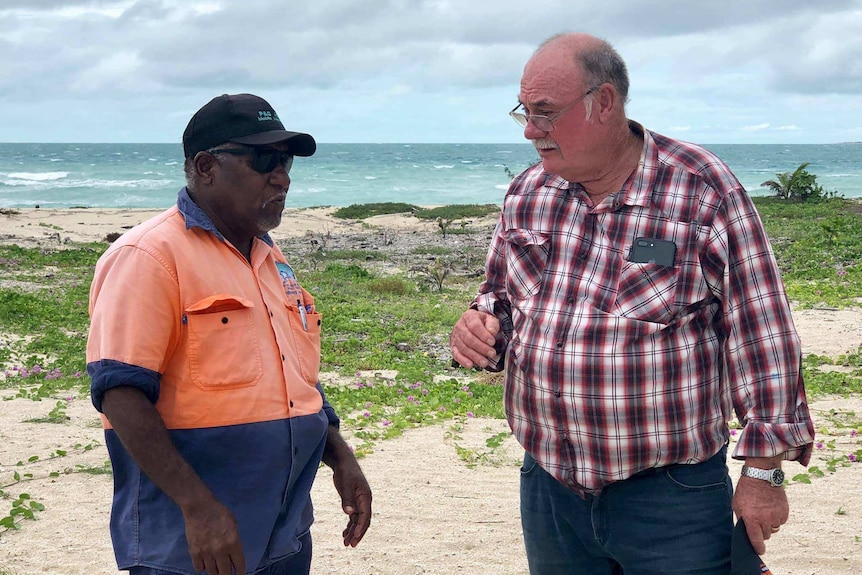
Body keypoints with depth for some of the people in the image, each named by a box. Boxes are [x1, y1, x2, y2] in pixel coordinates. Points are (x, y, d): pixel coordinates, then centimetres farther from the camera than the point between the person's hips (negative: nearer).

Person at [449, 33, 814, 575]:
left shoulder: (703, 189, -11)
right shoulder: (527, 194, 5)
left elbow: (761, 338, -9)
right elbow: (502, 296, 19)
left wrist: (764, 471, -8)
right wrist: (481, 326, -5)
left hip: (671, 495, -5)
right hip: (548, 488, 5)